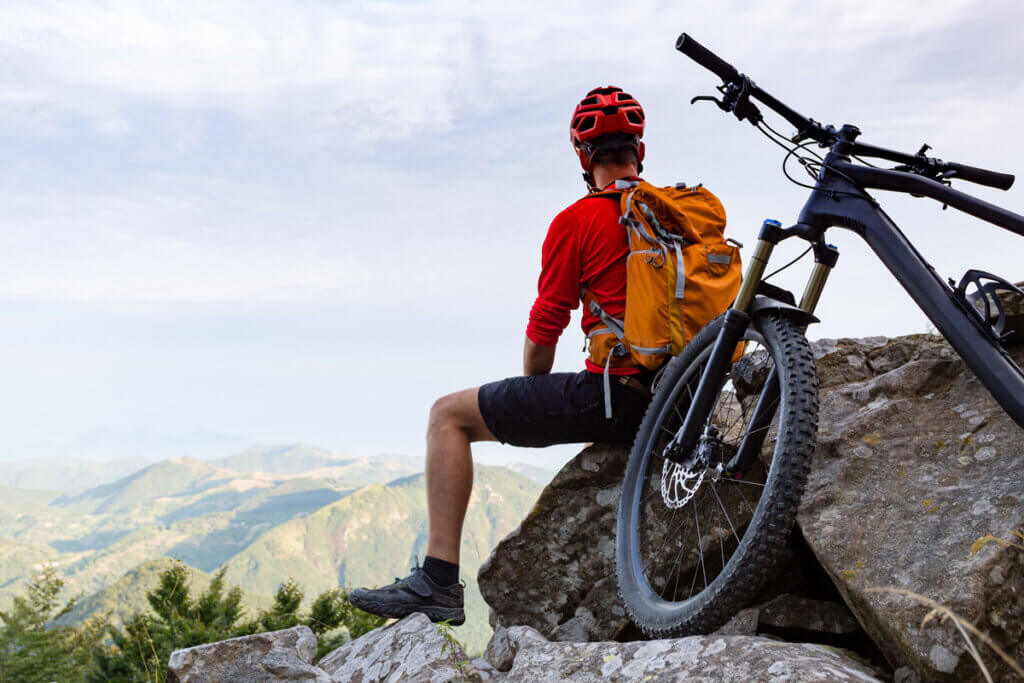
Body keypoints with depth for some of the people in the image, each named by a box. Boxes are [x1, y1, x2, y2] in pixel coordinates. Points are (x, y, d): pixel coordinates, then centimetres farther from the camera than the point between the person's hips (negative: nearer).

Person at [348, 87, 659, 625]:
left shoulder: (576, 221, -5)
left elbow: (545, 324, -2)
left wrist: (533, 398, 17)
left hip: (613, 393, -7)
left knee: (450, 415, 2)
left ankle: (438, 580, -4)